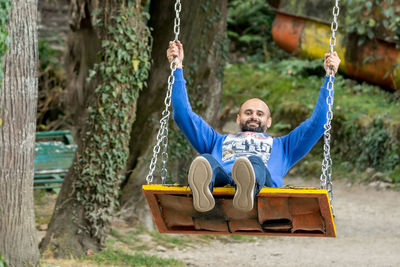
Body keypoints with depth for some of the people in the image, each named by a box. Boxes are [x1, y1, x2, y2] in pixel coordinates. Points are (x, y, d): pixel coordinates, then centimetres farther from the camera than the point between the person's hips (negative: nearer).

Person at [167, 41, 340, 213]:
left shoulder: (281, 146, 43)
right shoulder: (219, 142, 45)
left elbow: (318, 122, 37)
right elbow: (183, 114, 40)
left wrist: (329, 75, 35)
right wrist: (177, 67, 38)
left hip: (263, 185, -1)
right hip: (220, 180, 1)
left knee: (255, 162, -38)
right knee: (206, 160, -36)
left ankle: (247, 191, -73)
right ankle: (202, 192, -71)